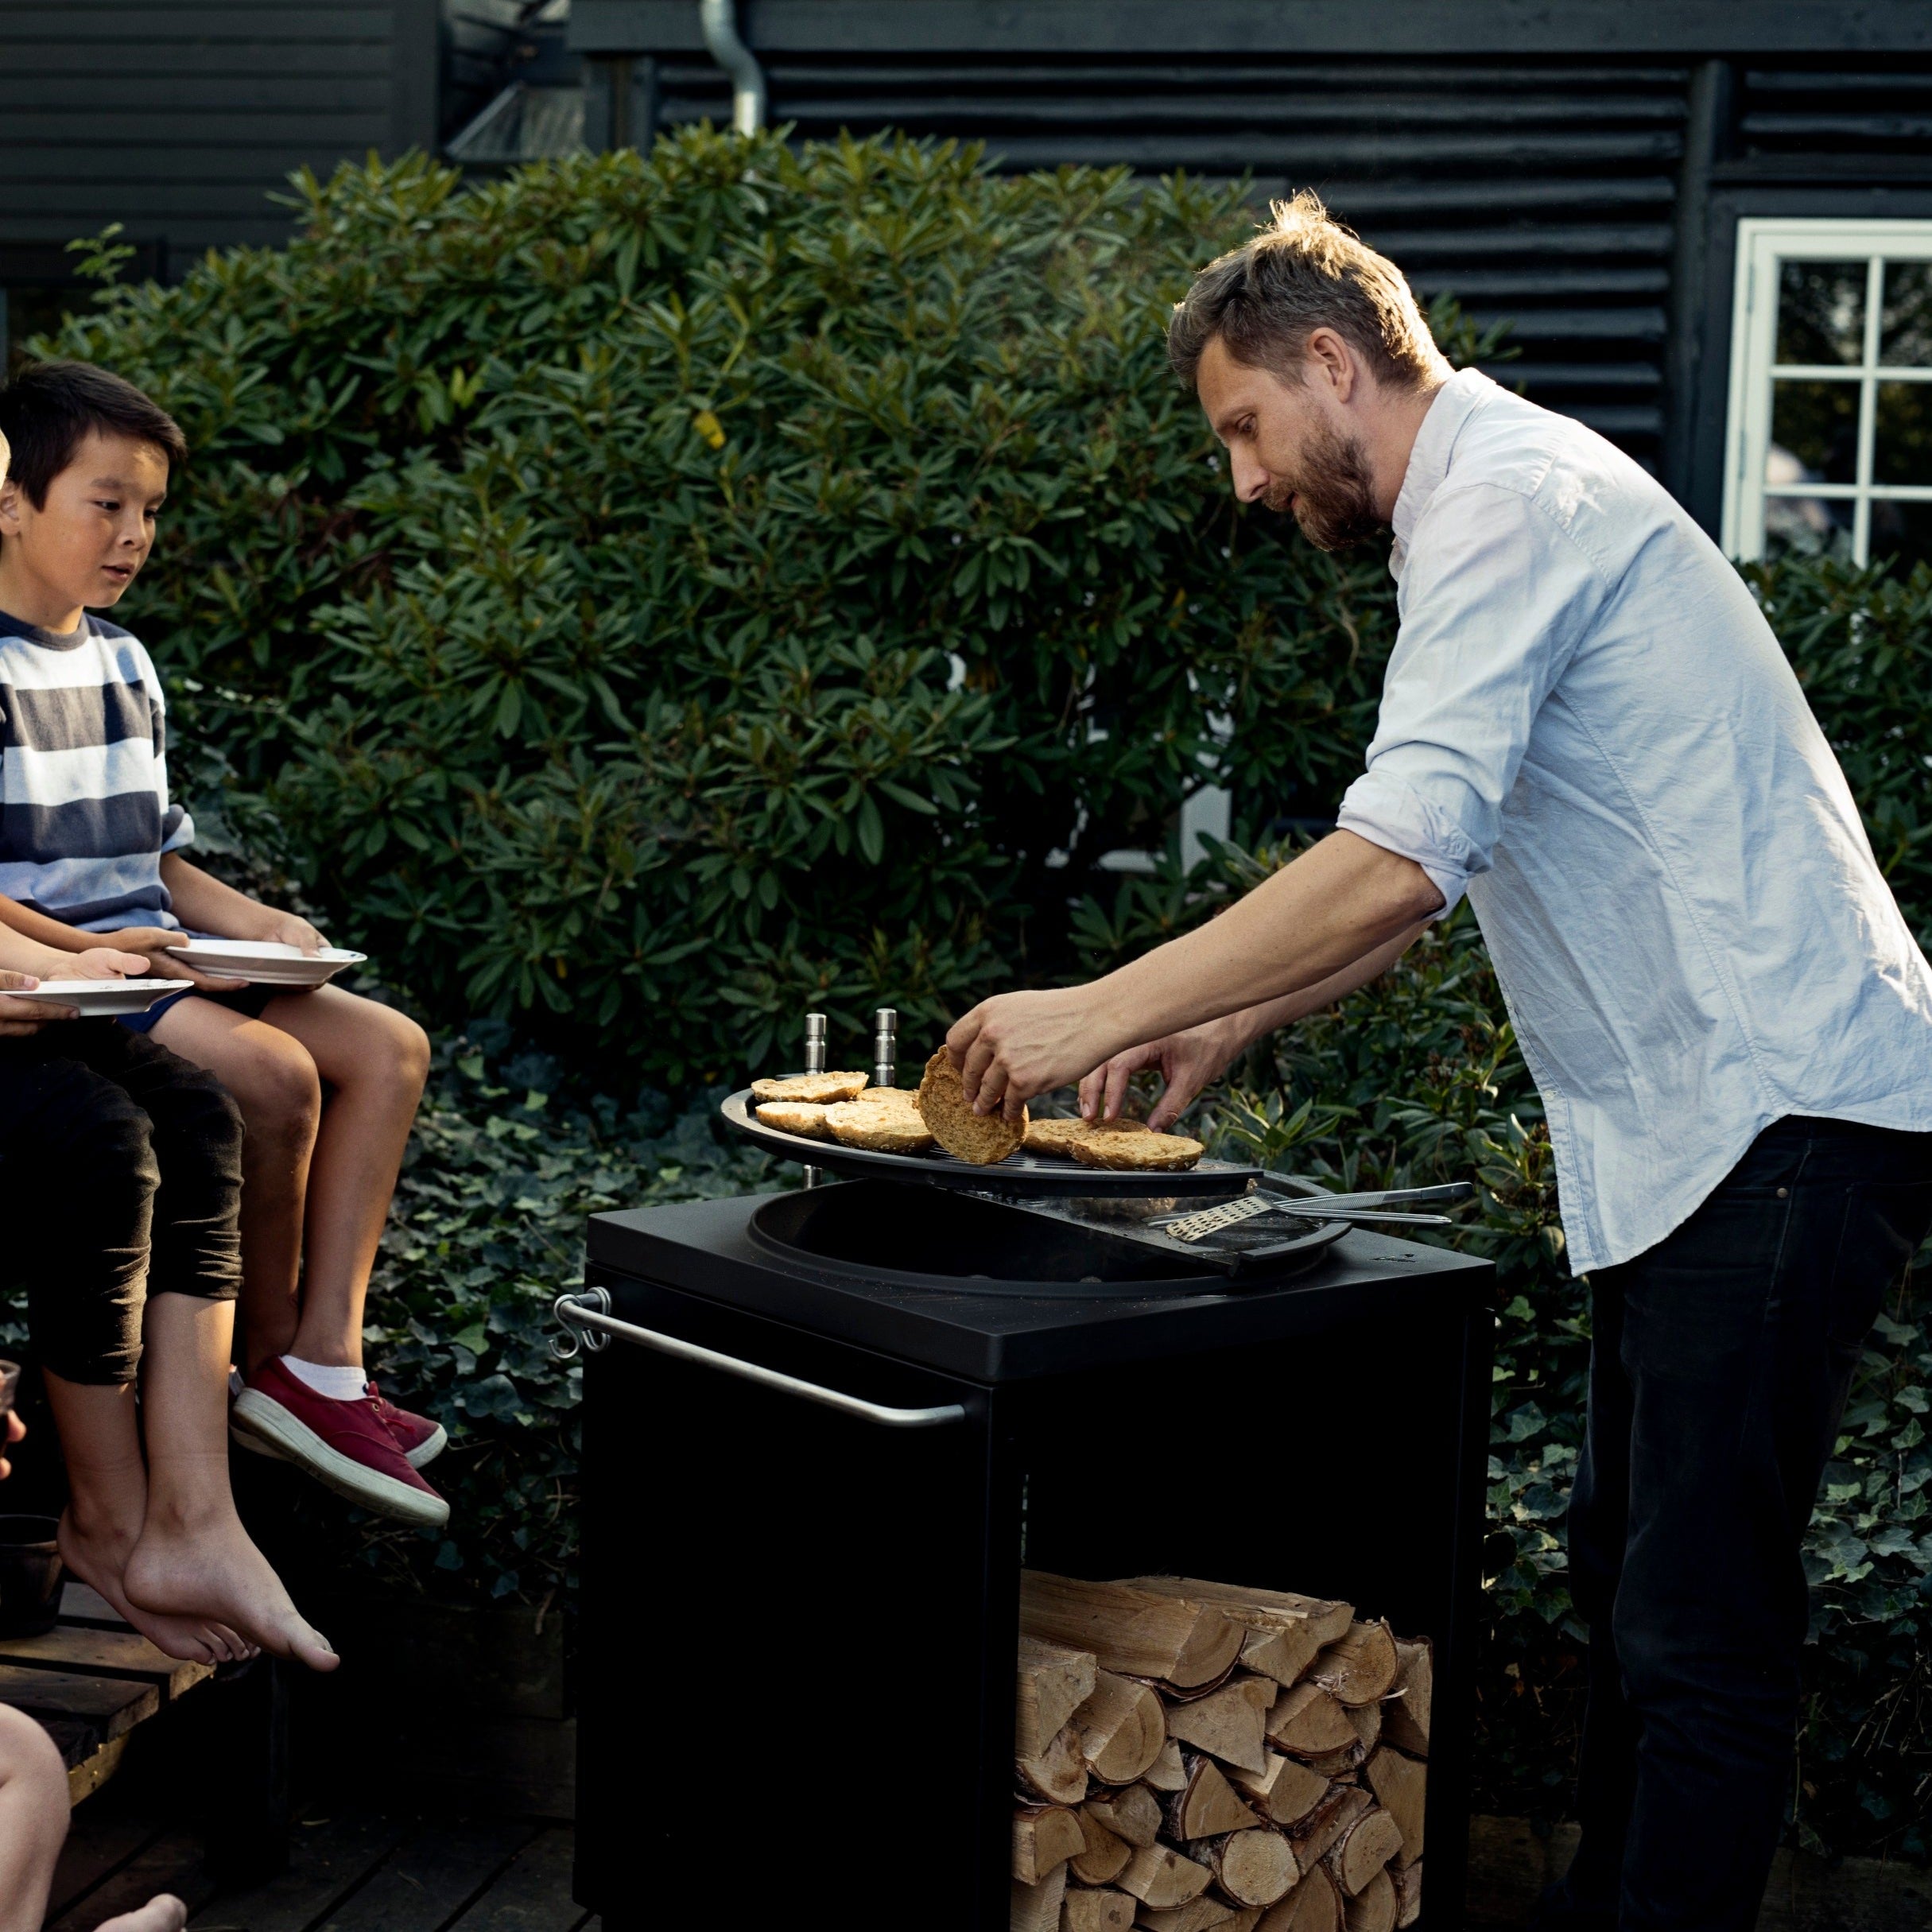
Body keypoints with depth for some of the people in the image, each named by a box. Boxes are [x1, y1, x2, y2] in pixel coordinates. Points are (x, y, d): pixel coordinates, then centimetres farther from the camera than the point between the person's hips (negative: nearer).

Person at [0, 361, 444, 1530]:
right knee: (274, 1072, -28)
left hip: (150, 957, 9)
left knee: (388, 1045, -5)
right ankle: (272, 1360, -6)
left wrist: (254, 924, 4)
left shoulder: (125, 665, 19)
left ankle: (325, 1358, -12)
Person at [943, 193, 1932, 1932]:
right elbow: (1439, 874, 26)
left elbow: (1399, 863, -26)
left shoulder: (1509, 499, -14)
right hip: (1697, 1120, 11)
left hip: (1777, 1107, -11)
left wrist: (1105, 1008, -20)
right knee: (1629, 1577, 18)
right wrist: (1226, 1024, 19)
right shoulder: (1503, 500, 20)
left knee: (1701, 1627, -7)